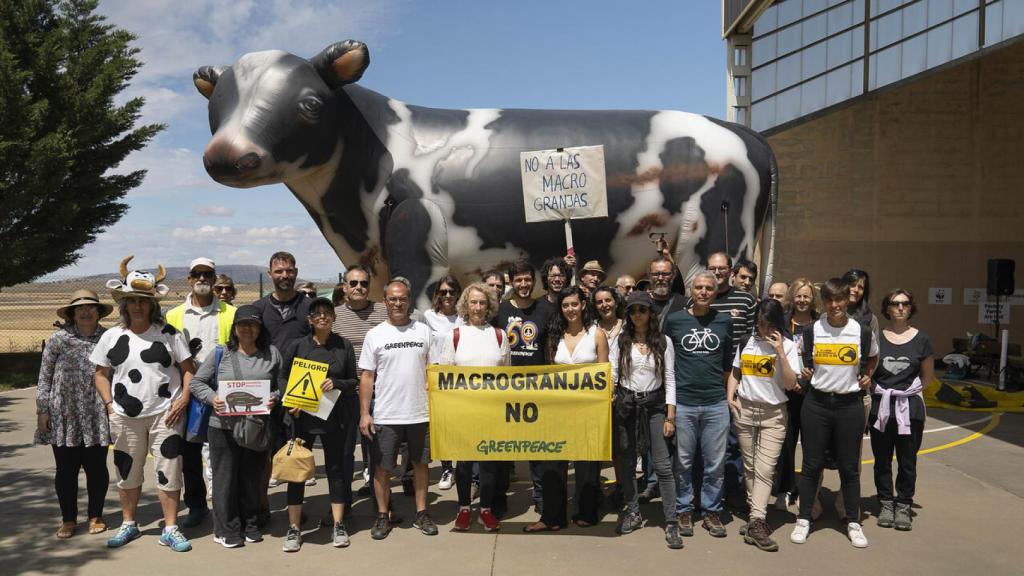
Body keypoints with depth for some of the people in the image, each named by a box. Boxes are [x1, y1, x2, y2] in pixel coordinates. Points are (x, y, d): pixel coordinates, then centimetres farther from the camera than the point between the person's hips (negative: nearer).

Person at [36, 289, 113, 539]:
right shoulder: (58, 339, 2)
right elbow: (44, 377, 3)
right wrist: (42, 410, -1)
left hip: (97, 417, 0)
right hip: (63, 417, 0)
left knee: (96, 467, 7)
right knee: (66, 469, 6)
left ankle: (95, 516, 22)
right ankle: (68, 520, 20)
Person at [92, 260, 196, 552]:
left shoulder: (168, 333, -1)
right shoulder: (111, 337, 4)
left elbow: (188, 368, 2)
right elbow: (101, 374, 10)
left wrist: (184, 398, -10)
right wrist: (110, 404, -2)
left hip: (165, 414, -2)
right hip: (125, 417, 2)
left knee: (168, 470, 1)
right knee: (127, 471, 15)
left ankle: (170, 529, 12)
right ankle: (128, 524, 34)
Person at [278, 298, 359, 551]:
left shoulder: (344, 346, 3)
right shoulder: (296, 345, 1)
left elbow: (353, 381, 6)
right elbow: (282, 378, 5)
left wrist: (336, 383, -14)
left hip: (333, 417, 0)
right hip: (301, 416, 0)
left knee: (336, 468, 7)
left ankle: (338, 526, 18)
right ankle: (294, 529, 14)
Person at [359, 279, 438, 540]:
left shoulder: (423, 331, 3)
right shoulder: (375, 335, -1)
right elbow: (367, 376, 0)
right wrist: (364, 413, -6)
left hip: (420, 413, 2)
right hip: (385, 416, -1)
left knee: (420, 463, 12)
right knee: (383, 467, 6)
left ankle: (421, 513, 25)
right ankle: (383, 516, 22)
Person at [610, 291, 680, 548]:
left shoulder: (663, 341, 1)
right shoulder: (621, 341, 3)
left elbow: (670, 379, 0)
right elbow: (612, 375, 2)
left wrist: (670, 416, -5)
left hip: (655, 404, -1)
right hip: (626, 404, 2)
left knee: (663, 465, -5)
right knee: (625, 461, 8)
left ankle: (671, 522, 1)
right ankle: (632, 512, 25)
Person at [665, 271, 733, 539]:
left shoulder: (724, 321, 6)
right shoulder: (674, 320, 2)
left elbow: (728, 363, 15)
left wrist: (724, 390, 11)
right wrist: (669, 398, 8)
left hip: (716, 404, 1)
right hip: (683, 403, -1)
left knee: (715, 463, 7)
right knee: (683, 462, 7)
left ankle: (711, 512, 21)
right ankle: (684, 511, 21)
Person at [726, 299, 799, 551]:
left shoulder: (787, 346, -4)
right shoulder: (746, 342, 5)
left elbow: (790, 384, -11)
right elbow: (735, 372, 16)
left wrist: (780, 351, -19)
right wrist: (730, 397, 1)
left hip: (773, 414, -3)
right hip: (745, 409, 3)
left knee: (765, 469, -10)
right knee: (750, 467, 8)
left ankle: (756, 523, -12)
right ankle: (757, 516, 20)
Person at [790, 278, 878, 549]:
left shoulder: (863, 332, -2)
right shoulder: (810, 331, -2)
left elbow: (872, 357, 19)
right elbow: (803, 362, 15)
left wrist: (867, 376, 4)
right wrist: (804, 372, -3)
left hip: (850, 405, 0)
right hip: (816, 404, 0)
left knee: (849, 466, 8)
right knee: (811, 465, 5)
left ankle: (854, 523, 22)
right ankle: (804, 520, 16)